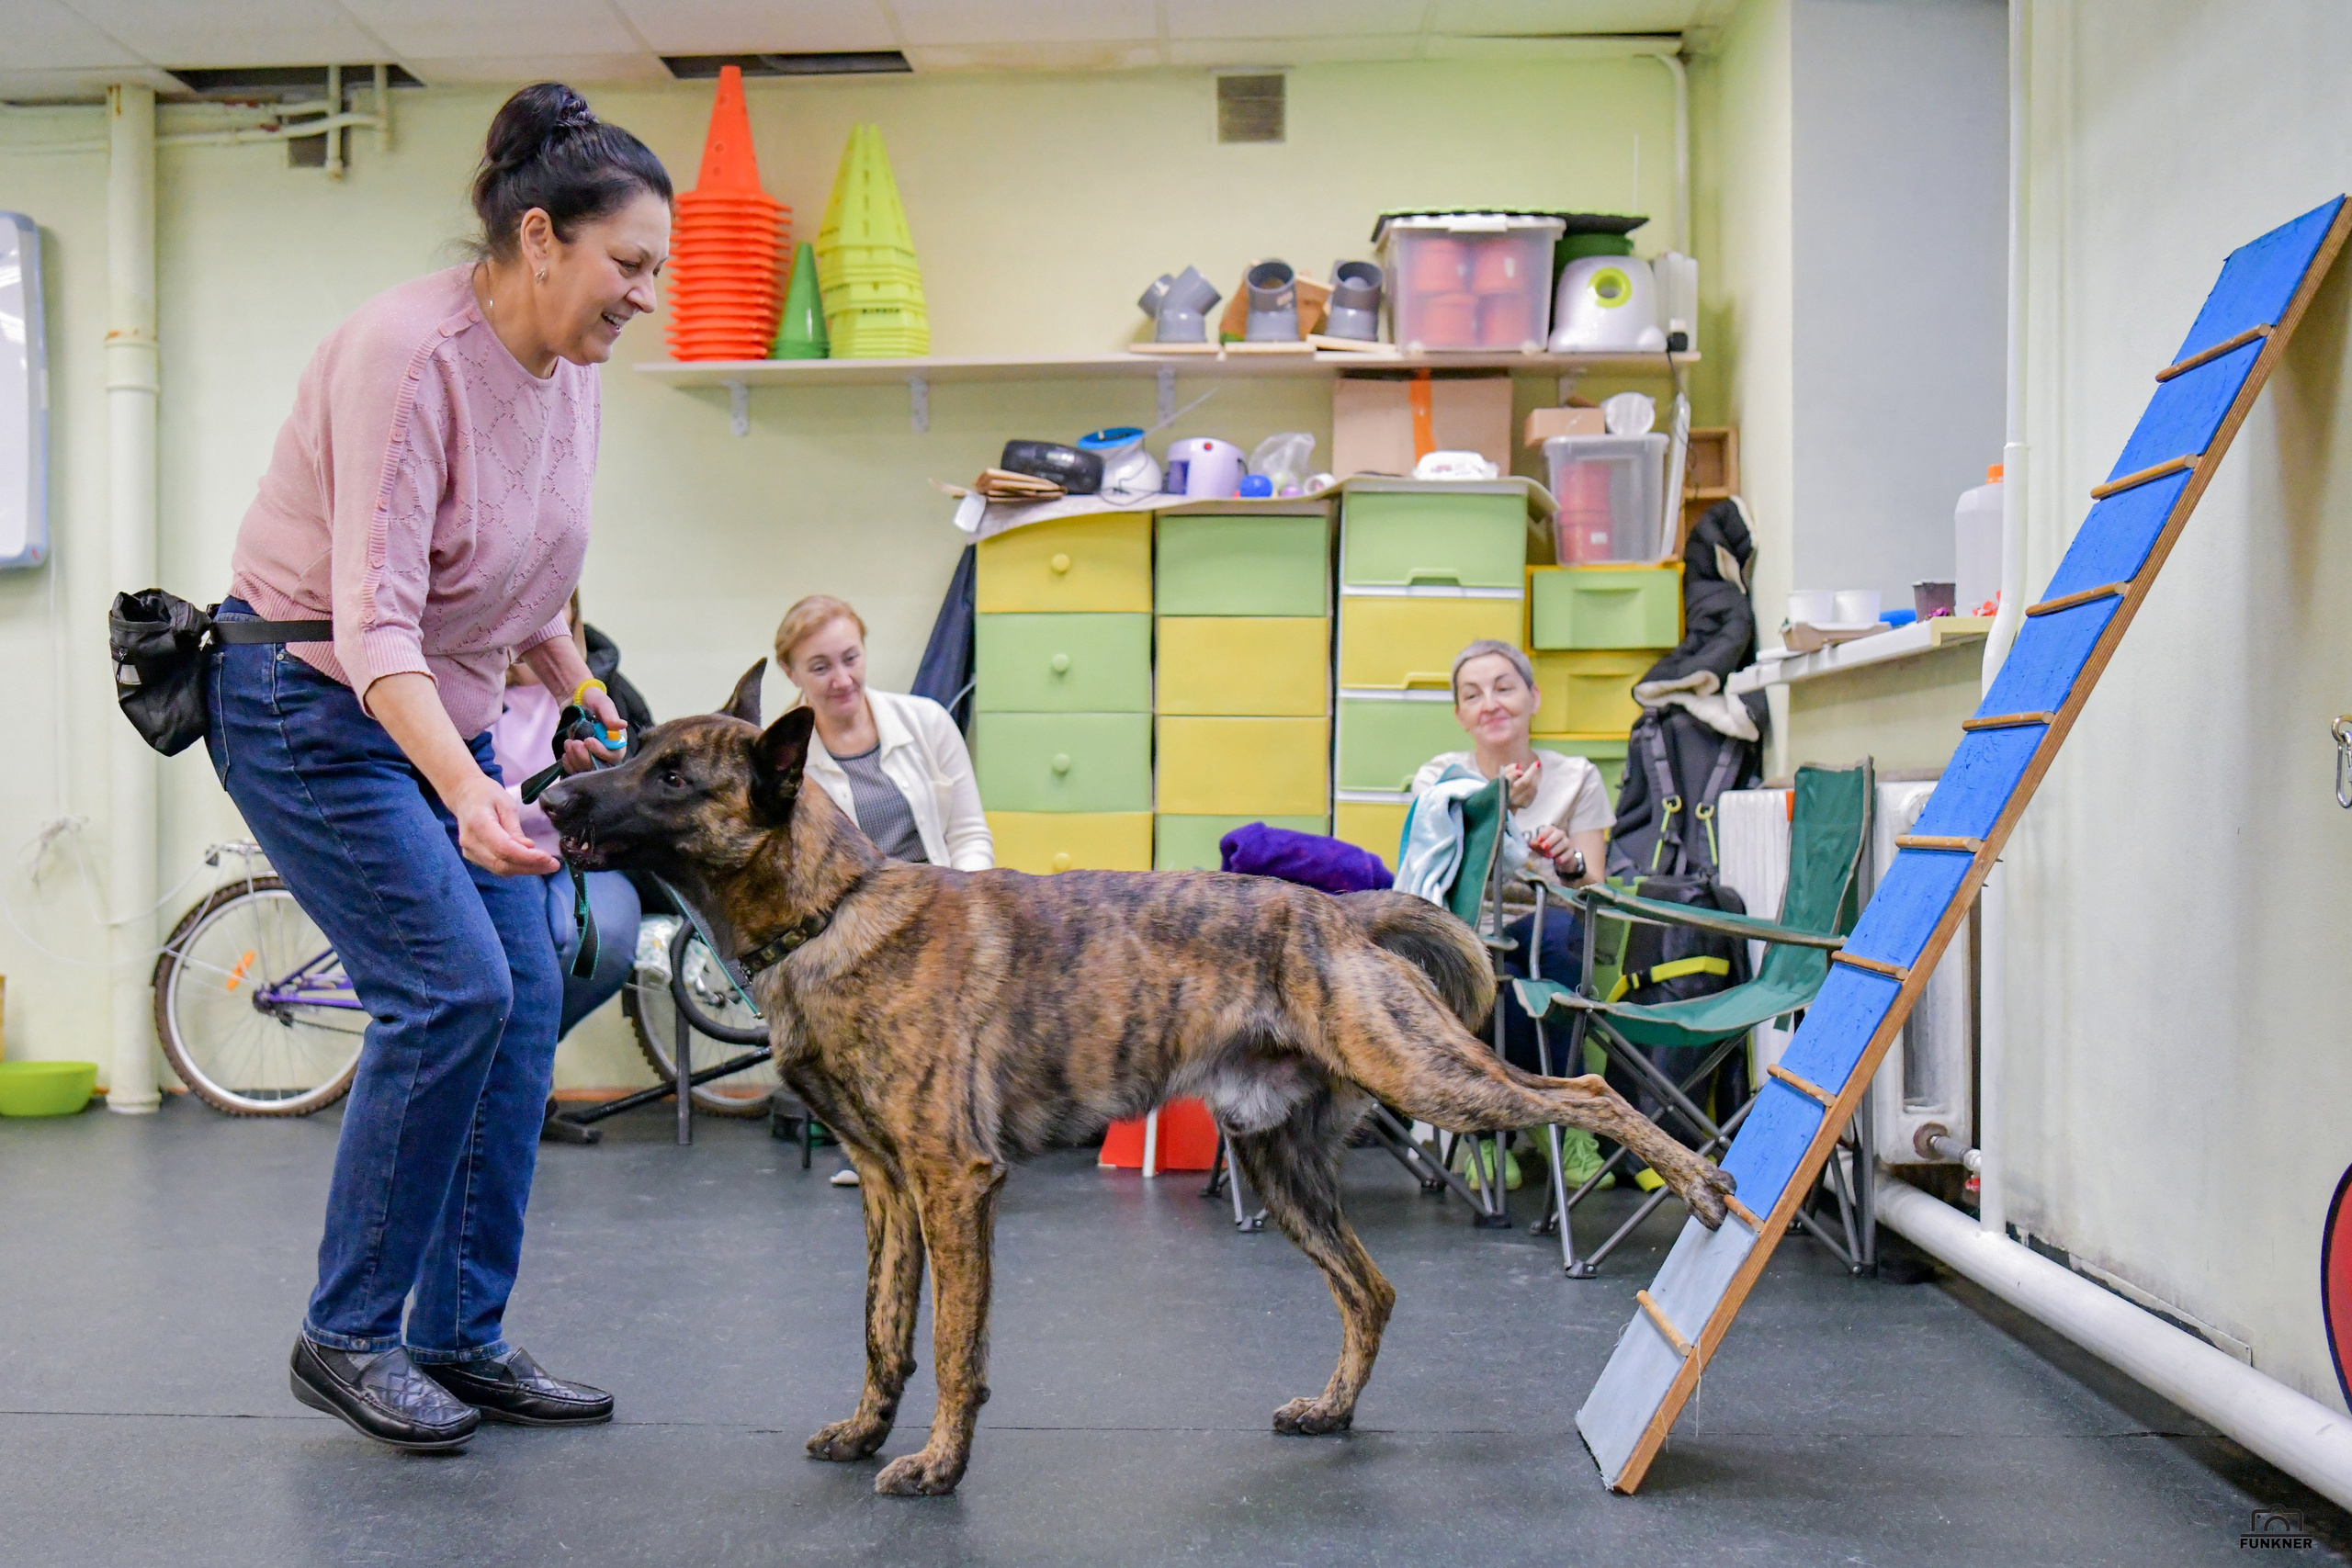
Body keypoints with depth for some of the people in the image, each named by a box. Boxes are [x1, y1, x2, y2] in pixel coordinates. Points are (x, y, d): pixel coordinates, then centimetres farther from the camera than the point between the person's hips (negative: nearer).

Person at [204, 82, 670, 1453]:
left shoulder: (570, 373, 1)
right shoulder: (411, 352, -24)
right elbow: (372, 624, -31)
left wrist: (588, 696, 4)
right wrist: (469, 796, -43)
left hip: (445, 708, 8)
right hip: (306, 704, -8)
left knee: (526, 996, 0)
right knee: (451, 988, -17)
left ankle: (464, 1339, 12)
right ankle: (348, 1337, 2)